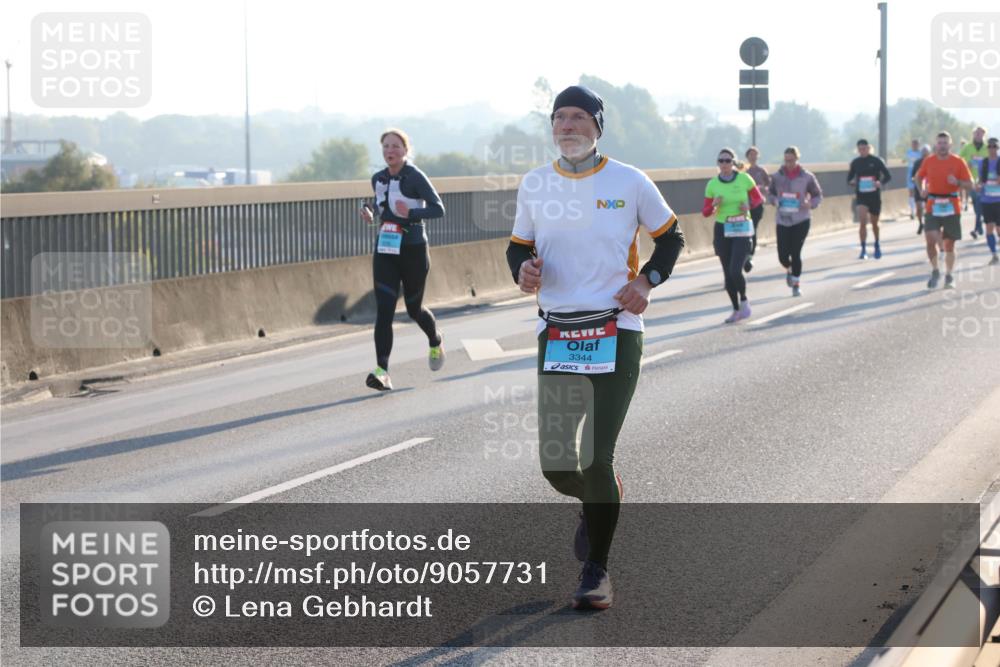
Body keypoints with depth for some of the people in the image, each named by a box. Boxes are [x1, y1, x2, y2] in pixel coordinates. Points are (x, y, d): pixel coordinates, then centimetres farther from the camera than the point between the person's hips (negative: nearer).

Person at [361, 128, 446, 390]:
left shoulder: (415, 177, -11)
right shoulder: (378, 179, 8)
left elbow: (438, 209, -14)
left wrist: (411, 214, -29)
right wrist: (371, 213, 5)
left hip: (413, 251, -4)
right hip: (384, 252, 4)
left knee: (414, 308, 12)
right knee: (383, 311, -11)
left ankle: (435, 343, 46)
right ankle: (382, 371, -18)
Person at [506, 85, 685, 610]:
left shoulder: (629, 183, 0)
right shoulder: (534, 186, 6)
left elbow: (671, 238, 12)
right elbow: (518, 247, 17)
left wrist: (646, 280, -5)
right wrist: (523, 270, -6)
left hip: (616, 334, -3)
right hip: (556, 334, 3)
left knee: (597, 459, -9)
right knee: (556, 465, -1)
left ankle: (596, 571, 7)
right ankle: (601, 499, 35)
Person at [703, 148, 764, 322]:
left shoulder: (744, 179, -5)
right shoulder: (712, 184, -1)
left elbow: (759, 199, 8)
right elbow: (705, 212, 5)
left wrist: (749, 205, -12)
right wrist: (714, 205, -16)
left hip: (742, 230, -3)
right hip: (722, 231, 3)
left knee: (735, 271, -16)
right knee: (728, 274, 8)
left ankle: (744, 301, 11)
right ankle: (736, 310, 24)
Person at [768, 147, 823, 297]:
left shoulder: (807, 176, -5)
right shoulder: (778, 176, 0)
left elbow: (818, 195, 4)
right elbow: (771, 194, 13)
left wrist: (810, 204, -16)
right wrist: (775, 201, -9)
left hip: (801, 220, -2)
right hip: (782, 221, 2)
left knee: (796, 253, -7)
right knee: (783, 255, -2)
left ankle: (796, 284, 12)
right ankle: (789, 270, 35)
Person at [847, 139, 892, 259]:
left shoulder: (876, 160, -4)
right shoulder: (855, 162, 2)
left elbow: (888, 176, -4)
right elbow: (849, 179, 9)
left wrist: (880, 182, -24)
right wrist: (852, 182, -15)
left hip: (875, 195, 0)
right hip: (861, 196, 0)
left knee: (874, 223, 14)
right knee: (862, 221, -18)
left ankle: (877, 246, 38)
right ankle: (863, 249, -13)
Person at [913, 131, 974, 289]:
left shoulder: (958, 162, -1)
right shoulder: (928, 161, 5)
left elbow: (969, 184, 0)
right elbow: (919, 177, 20)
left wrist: (957, 182, -20)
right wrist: (922, 189, 1)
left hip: (951, 208, -1)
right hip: (933, 206, 1)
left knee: (949, 244, 7)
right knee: (930, 239, -14)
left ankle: (949, 276, 22)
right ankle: (935, 271, 6)